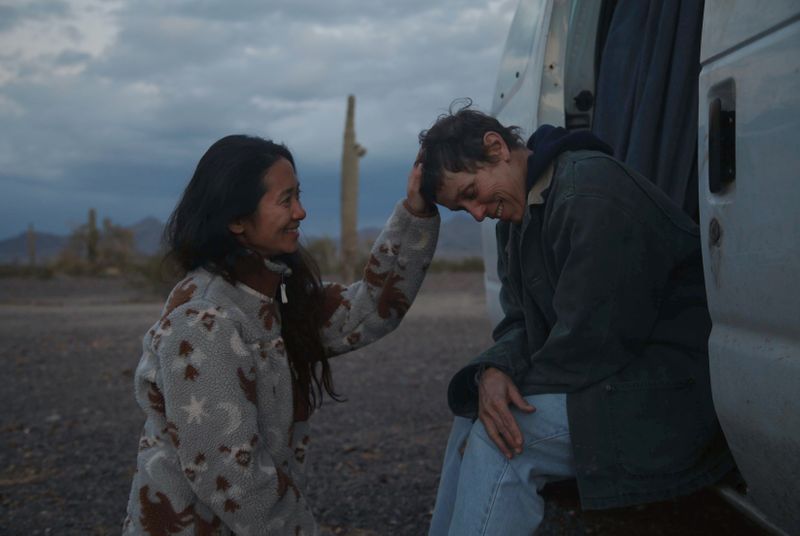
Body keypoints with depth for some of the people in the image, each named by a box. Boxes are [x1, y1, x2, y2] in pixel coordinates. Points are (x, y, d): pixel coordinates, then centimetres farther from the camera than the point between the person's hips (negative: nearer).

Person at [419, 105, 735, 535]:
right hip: (616, 374, 10)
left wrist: (516, 388, -11)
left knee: (497, 440, -17)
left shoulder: (591, 190, -19)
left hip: (675, 394, -10)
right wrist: (494, 371, -12)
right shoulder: (519, 215, 12)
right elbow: (522, 323, 9)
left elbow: (592, 337, -23)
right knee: (473, 410, 7)